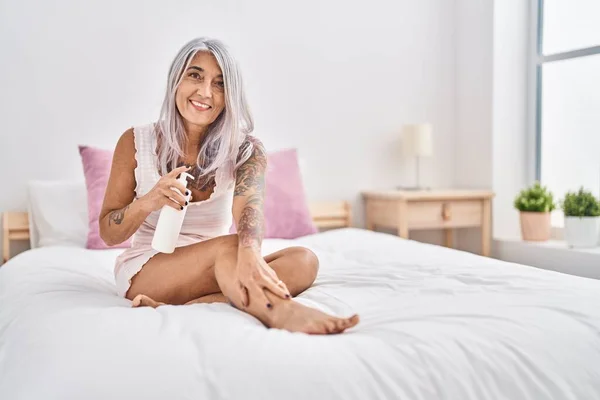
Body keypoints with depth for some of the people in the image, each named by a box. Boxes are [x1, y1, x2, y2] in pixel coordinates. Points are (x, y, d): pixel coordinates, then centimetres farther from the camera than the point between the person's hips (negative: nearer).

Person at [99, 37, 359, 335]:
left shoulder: (244, 150, -2)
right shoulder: (135, 142, -3)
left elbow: (248, 207, -25)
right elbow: (108, 234, 0)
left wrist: (248, 254, -49)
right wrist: (148, 202, -23)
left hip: (217, 268, 3)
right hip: (145, 270, -2)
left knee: (303, 260, -25)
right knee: (227, 246, -32)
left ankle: (181, 309, -35)